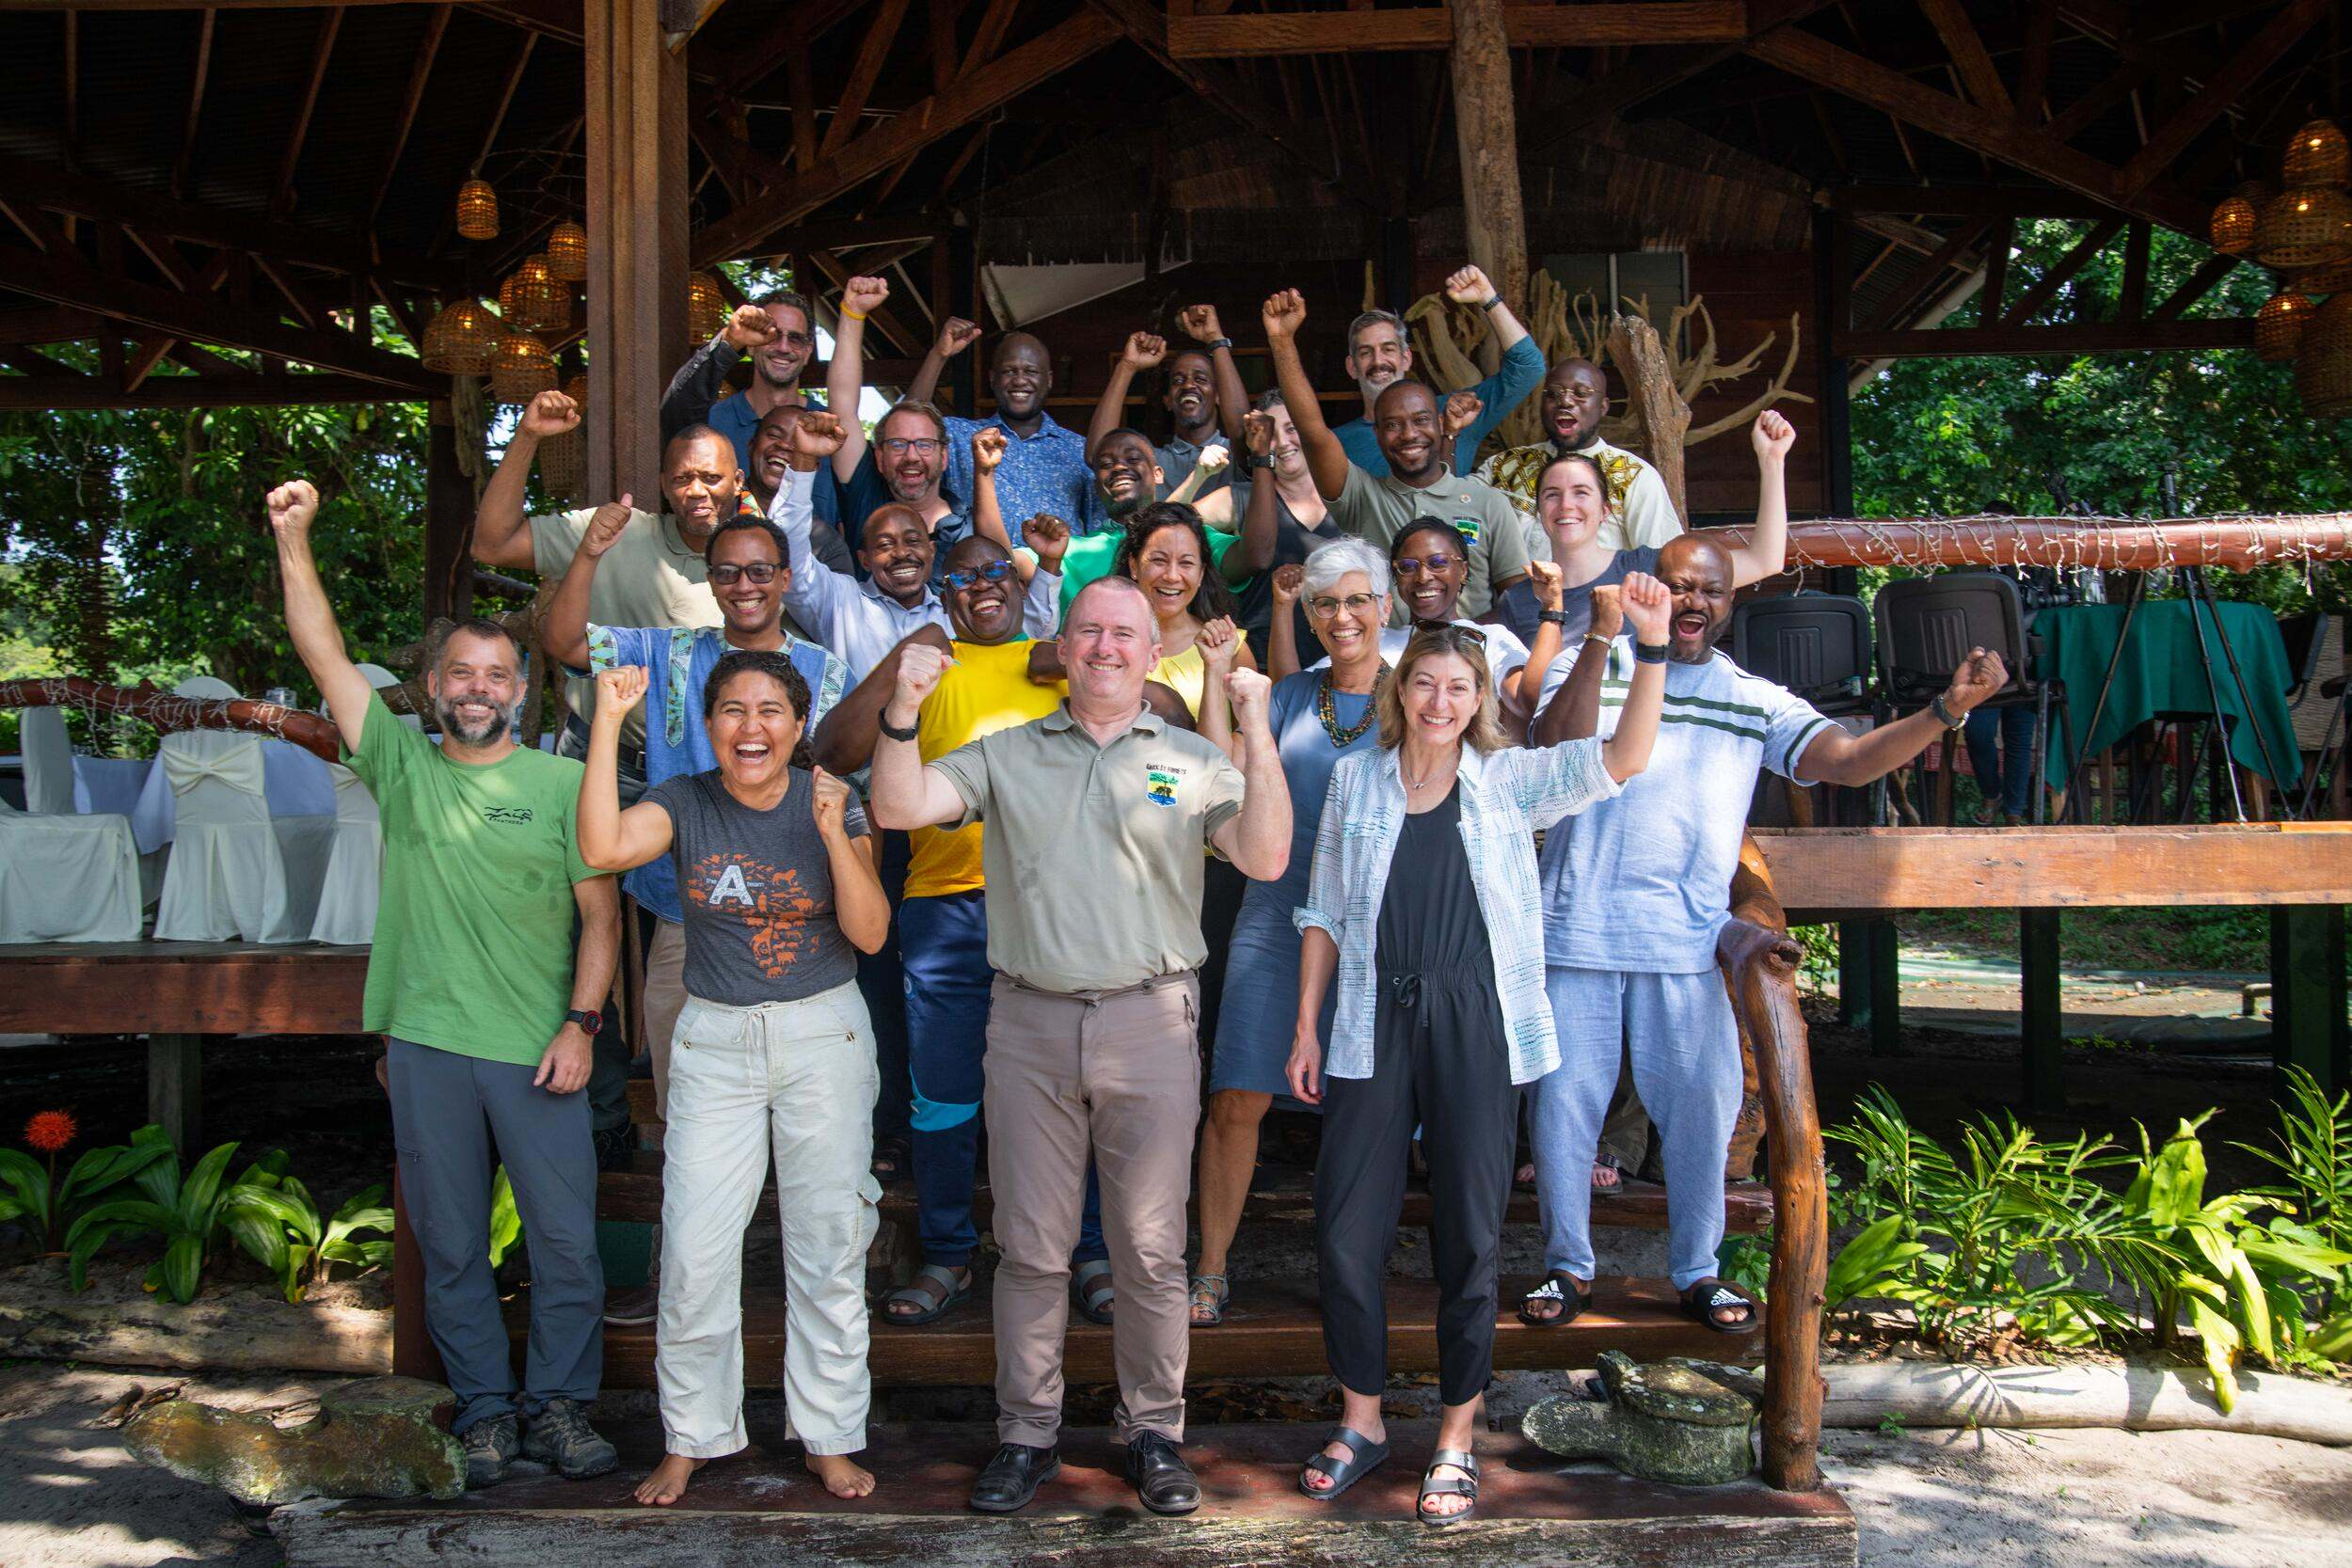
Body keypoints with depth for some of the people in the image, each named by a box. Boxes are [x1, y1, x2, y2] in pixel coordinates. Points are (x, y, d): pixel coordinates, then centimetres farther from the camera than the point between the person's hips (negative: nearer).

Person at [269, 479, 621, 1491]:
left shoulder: (562, 783, 1)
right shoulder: (402, 763, 7)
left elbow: (600, 915, 0)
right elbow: (326, 657, 0)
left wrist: (580, 1024, -8)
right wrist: (292, 544, -9)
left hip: (536, 1051, -1)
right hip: (426, 1045, 2)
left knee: (565, 1238, 3)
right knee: (449, 1244, 10)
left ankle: (556, 1404, 19)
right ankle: (482, 1409, 24)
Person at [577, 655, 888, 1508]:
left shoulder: (831, 802, -3)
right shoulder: (684, 802, -2)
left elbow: (870, 933, -10)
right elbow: (603, 847, -23)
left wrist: (833, 834, -22)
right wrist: (608, 722, -23)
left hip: (824, 1034, 0)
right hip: (713, 1041, 0)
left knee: (829, 1244, 5)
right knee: (694, 1251, 0)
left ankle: (829, 1437, 21)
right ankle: (691, 1438, 19)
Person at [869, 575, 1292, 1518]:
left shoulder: (1191, 761, 7)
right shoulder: (1006, 753, 10)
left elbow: (1266, 859, -7)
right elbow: (898, 808, -1)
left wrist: (1257, 733, -15)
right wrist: (903, 713, -15)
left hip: (1150, 1023, -1)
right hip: (1030, 1022, 1)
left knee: (1150, 1247, 6)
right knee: (1031, 1245, 9)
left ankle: (1155, 1433, 21)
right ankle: (1027, 1436, 23)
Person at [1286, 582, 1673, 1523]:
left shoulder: (1510, 781, 4)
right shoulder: (1355, 781, 8)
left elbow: (1624, 758, -9)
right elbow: (1324, 914, 11)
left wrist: (1654, 646, -20)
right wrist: (1307, 1027, 7)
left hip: (1475, 1031, -1)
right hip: (1372, 1027, 1)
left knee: (1468, 1239, 6)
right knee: (1345, 1234, 3)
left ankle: (1456, 1439, 21)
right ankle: (1361, 1421, 23)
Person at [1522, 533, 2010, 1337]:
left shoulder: (1755, 699, 11)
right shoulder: (1588, 667, 5)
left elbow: (1844, 759, 0)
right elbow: (1562, 747, -14)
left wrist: (1946, 708, -13)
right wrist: (1600, 639, -23)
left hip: (1686, 941, 2)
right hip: (1579, 932, -2)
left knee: (1699, 1105, 6)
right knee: (1564, 1101, 4)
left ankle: (1697, 1273, 25)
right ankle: (1567, 1267, 22)